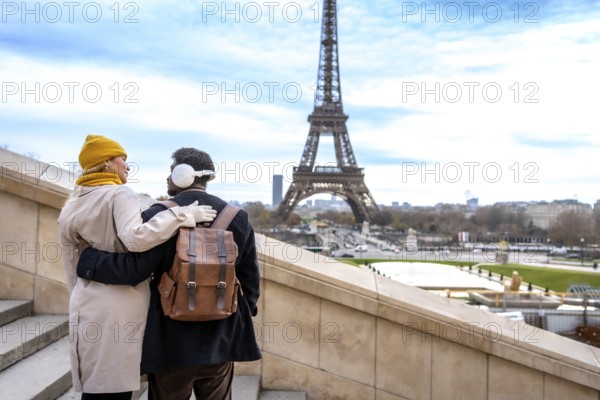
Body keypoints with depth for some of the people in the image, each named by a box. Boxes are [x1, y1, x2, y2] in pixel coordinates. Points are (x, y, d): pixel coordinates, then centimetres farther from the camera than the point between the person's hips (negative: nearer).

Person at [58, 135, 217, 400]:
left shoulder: (69, 210, 14)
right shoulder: (120, 196, -7)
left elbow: (73, 272, 17)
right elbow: (136, 238, -27)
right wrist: (183, 215, -21)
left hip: (87, 311, 7)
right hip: (123, 310, -7)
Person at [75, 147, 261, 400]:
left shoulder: (159, 215, -13)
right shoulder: (238, 217, 0)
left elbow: (131, 270, -18)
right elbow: (250, 278, 3)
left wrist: (86, 256, -5)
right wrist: (242, 318, 16)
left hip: (171, 343, -3)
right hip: (220, 340, 3)